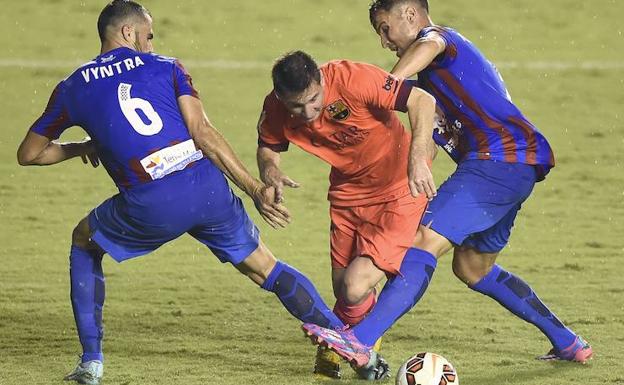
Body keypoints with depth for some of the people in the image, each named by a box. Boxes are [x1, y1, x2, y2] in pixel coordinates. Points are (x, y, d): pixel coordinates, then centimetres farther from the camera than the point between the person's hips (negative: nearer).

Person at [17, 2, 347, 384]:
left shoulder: (72, 88, 15)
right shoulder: (165, 67, 13)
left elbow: (29, 154, 24)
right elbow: (203, 133, 0)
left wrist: (81, 148, 40)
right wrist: (256, 189, 0)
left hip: (150, 207, -1)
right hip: (206, 188, 1)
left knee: (84, 242, 29)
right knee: (265, 269, 17)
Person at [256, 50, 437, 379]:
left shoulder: (351, 78, -31)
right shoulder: (275, 109, -15)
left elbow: (422, 101, -30)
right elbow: (268, 146, 5)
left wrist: (417, 160, -42)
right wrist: (269, 170, -20)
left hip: (398, 189, -5)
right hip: (347, 190, 5)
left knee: (354, 288, -16)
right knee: (342, 288, 12)